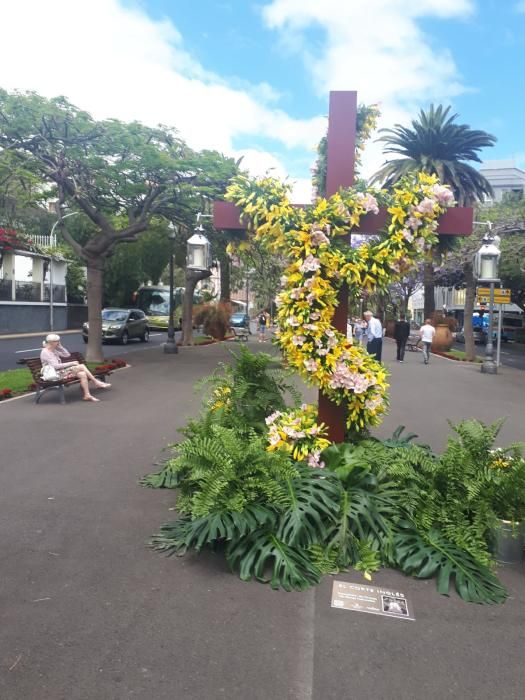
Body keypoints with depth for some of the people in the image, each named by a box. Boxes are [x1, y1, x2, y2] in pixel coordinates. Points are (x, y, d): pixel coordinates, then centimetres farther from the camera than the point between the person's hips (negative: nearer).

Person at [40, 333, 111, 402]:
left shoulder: (54, 351, 14)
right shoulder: (45, 353, -13)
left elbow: (67, 355, 15)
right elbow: (55, 366, -22)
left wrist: (60, 346, 6)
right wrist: (71, 363, -19)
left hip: (62, 372, 9)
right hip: (56, 375, -9)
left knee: (83, 374, -14)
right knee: (81, 366, -20)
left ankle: (87, 395, -16)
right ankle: (97, 383, -12)